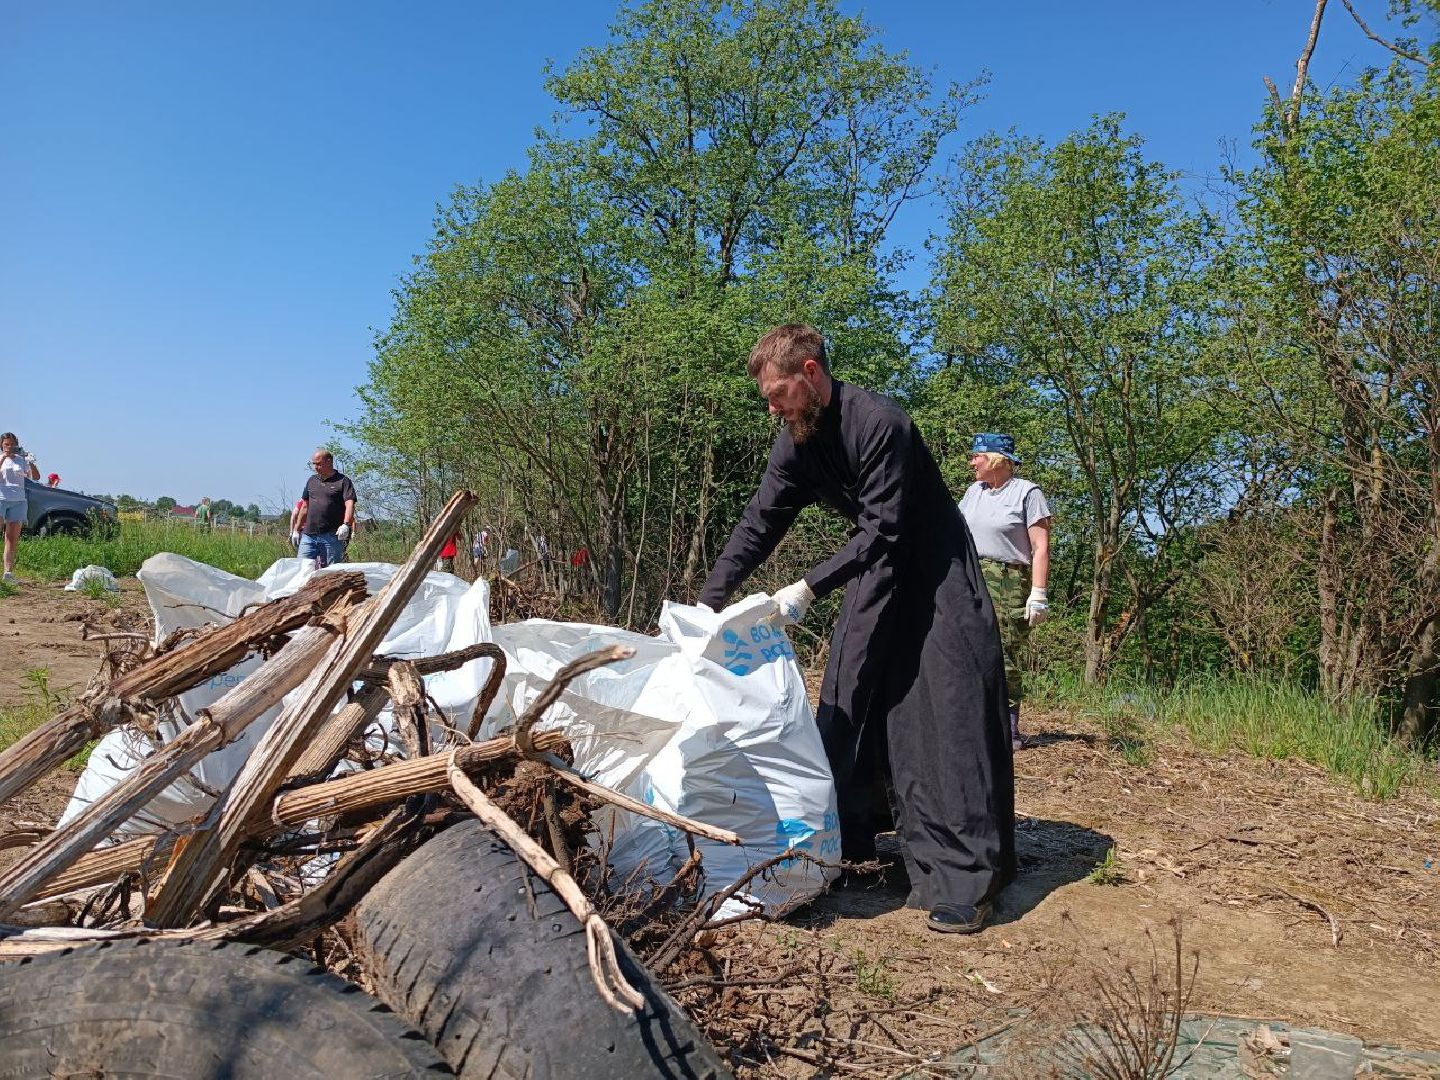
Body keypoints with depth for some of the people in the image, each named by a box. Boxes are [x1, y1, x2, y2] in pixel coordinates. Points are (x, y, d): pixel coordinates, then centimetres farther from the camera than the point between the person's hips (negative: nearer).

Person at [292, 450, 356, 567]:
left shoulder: (343, 481, -1)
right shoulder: (312, 481, 17)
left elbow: (350, 504, -13)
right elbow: (305, 507, 23)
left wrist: (346, 525, -30)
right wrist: (296, 530, 21)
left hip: (332, 536, -5)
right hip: (308, 535, 5)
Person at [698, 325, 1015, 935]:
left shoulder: (880, 424, -26)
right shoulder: (796, 442, -3)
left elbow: (882, 531, -28)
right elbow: (758, 526, -2)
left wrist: (809, 587, -32)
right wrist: (707, 603, -8)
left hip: (934, 570, -7)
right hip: (873, 570, 7)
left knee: (947, 717, -12)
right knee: (847, 704, 4)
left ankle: (966, 879, -9)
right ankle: (841, 845, 15)